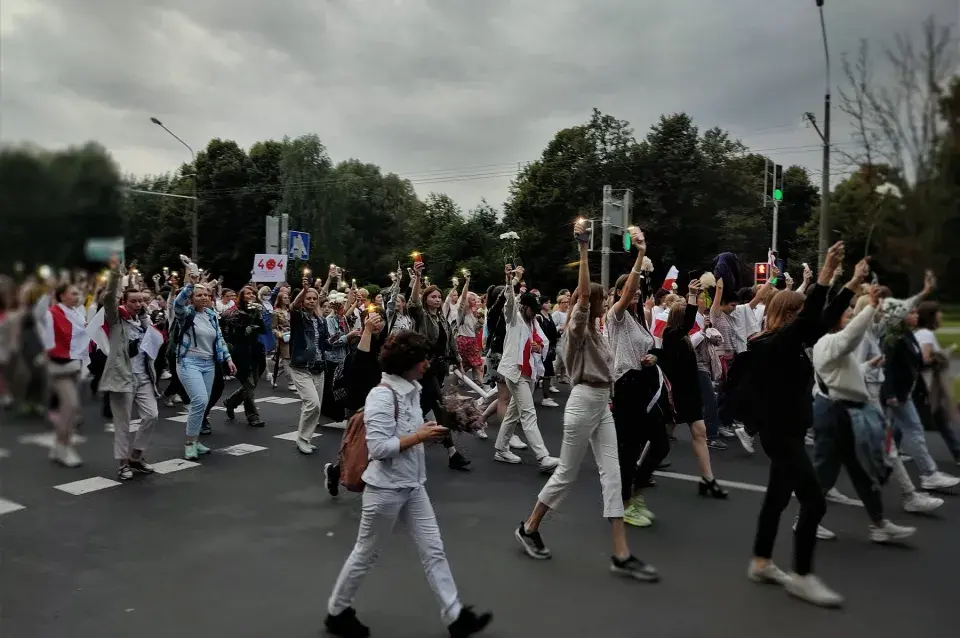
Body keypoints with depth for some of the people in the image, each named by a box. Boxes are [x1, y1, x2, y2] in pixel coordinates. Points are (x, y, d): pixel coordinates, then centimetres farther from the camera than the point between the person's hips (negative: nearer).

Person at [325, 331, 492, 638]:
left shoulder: (412, 390, 4)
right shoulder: (382, 395, -22)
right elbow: (378, 447, -27)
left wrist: (429, 433, -2)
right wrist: (419, 436, -22)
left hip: (412, 486, 8)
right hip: (386, 488, -8)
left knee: (433, 550, 10)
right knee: (366, 553, 11)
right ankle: (337, 612, 32)